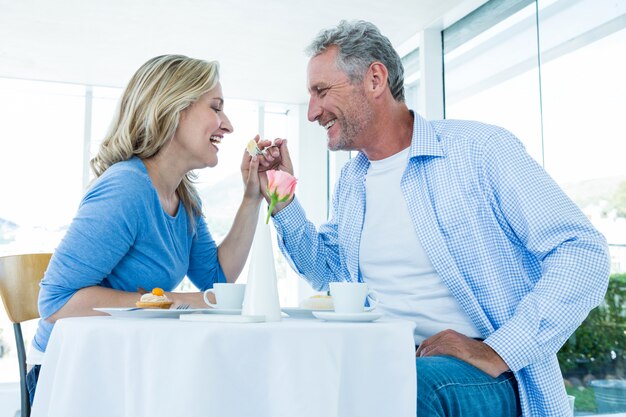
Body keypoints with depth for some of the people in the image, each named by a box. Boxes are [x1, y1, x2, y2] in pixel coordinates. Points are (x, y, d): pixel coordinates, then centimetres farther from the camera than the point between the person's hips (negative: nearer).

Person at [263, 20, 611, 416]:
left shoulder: (480, 149, -7)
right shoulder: (350, 181, 14)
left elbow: (583, 252, -12)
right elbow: (329, 274, 19)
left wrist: (498, 351, -21)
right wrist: (282, 200, 8)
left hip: (482, 378, -5)